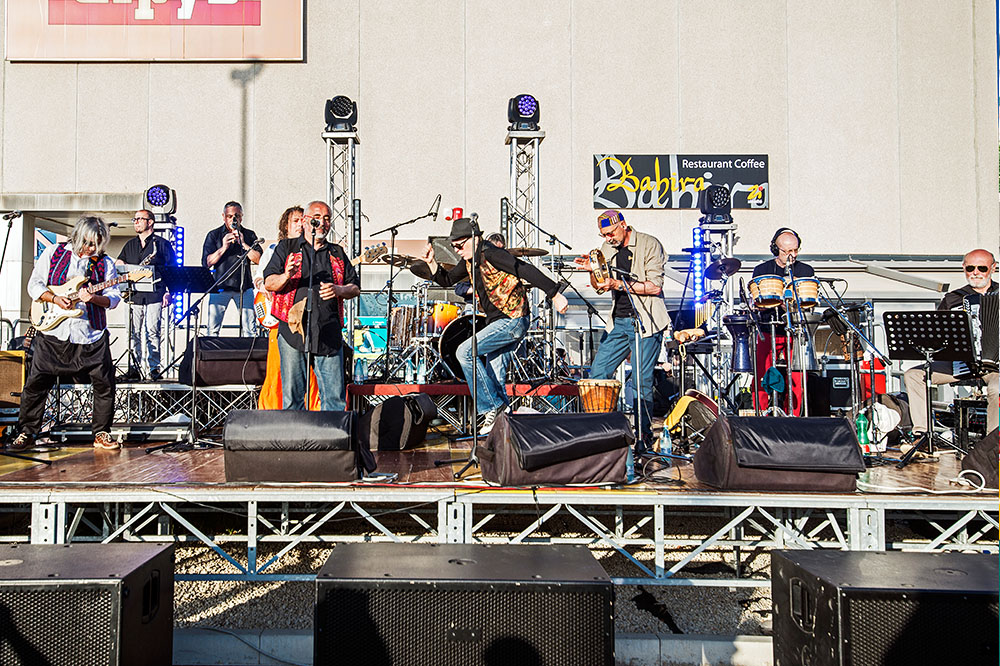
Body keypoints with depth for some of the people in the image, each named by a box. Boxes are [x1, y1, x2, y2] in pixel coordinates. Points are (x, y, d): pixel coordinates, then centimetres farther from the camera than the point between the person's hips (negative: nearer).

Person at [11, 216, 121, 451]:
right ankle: (27, 433, 17)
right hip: (52, 331, 0)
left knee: (105, 383, -4)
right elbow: (34, 284, 5)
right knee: (36, 383, 3)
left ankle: (101, 434, 11)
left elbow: (114, 297, -1)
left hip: (91, 335, 0)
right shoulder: (53, 253, 6)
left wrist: (93, 298, -21)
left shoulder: (104, 263, 5)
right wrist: (55, 298, -12)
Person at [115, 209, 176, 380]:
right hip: (134, 295, 4)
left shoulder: (162, 244, 6)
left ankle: (154, 369, -4)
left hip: (154, 295, -4)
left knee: (152, 332, -8)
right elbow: (118, 265, 20)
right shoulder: (130, 245, 20)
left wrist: (169, 292, -6)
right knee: (133, 333, 1)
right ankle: (134, 369, 5)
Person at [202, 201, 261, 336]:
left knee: (249, 329, -3)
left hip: (244, 286, 1)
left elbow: (259, 259, -2)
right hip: (219, 286, -1)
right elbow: (206, 263, -3)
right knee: (213, 329, -3)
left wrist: (243, 243, -11)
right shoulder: (214, 235, 6)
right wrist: (223, 248, -14)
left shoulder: (249, 235, 10)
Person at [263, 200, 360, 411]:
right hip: (293, 331, -2)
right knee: (292, 396, 1)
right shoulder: (287, 247, 11)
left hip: (329, 336, 2)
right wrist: (286, 277, -17)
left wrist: (338, 290, -4)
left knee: (335, 397, -1)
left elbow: (356, 288, 17)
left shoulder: (337, 253, 19)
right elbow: (268, 283, 4)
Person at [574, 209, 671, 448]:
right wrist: (594, 269, 1)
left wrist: (619, 284, -20)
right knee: (597, 372, 3)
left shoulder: (649, 245, -8)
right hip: (618, 321, 7)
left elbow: (655, 286, -15)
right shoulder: (608, 248, 12)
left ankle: (643, 435, 6)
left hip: (645, 321, -7)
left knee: (641, 381, -6)